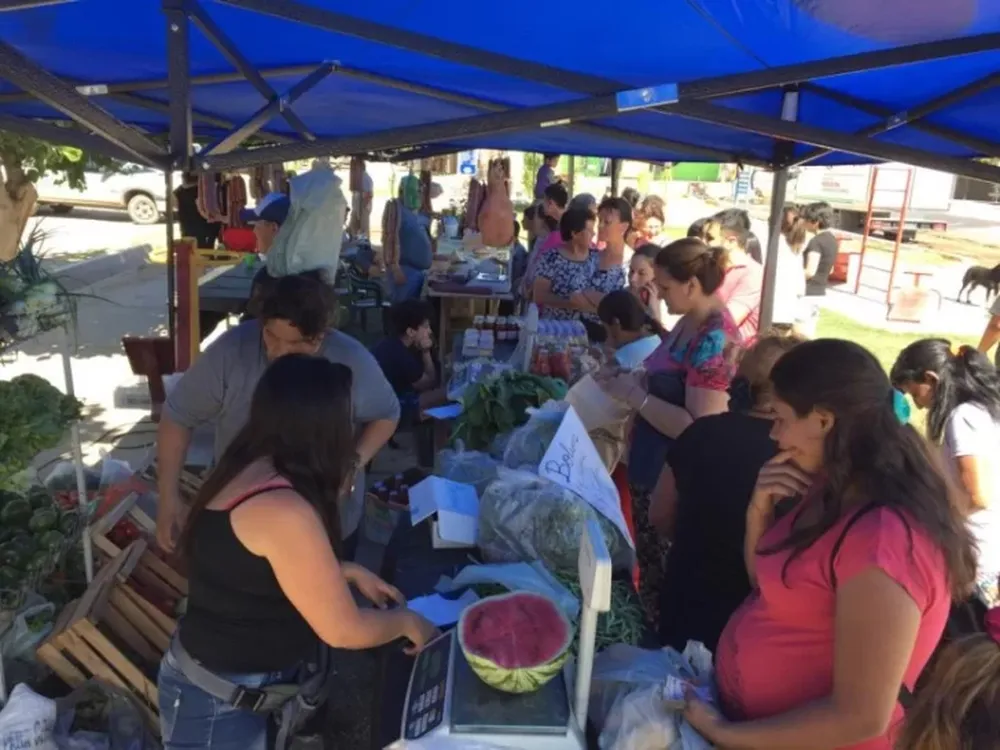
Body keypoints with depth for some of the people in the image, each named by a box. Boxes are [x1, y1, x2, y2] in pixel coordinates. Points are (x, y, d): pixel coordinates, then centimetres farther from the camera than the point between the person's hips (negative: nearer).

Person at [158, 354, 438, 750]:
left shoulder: (250, 471, -3)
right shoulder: (281, 509, -31)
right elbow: (344, 631, -23)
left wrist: (349, 572, 3)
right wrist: (407, 621, -6)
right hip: (220, 702, -8)